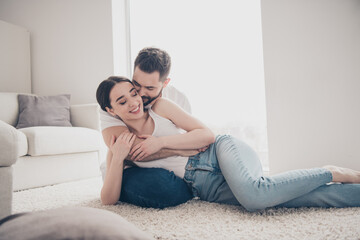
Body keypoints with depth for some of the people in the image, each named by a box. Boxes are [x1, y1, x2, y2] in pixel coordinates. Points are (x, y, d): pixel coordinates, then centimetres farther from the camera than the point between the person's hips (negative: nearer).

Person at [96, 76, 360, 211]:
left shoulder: (160, 107, 2)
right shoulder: (119, 145, 8)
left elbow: (207, 134, -3)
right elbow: (109, 199, 1)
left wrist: (162, 141, -13)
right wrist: (118, 157, -14)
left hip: (220, 151, -2)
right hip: (208, 190, 2)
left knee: (255, 195, -35)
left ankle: (332, 173, -10)